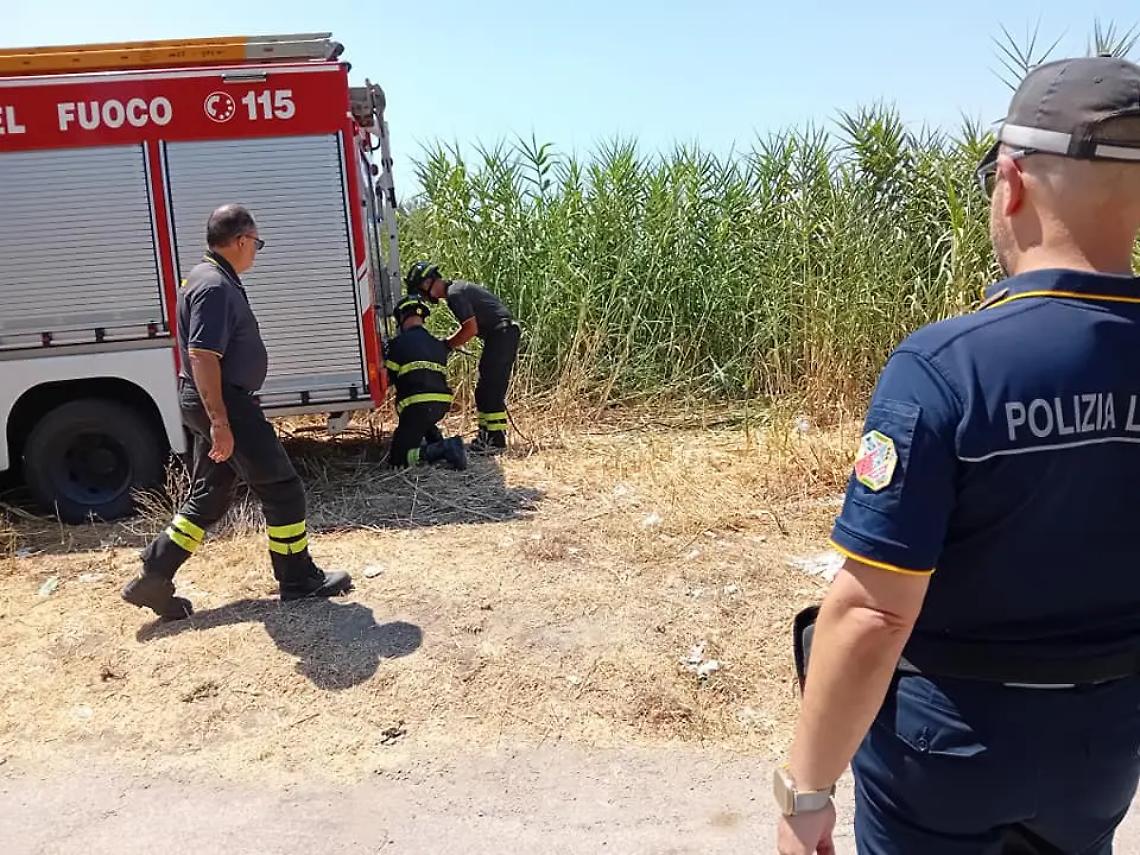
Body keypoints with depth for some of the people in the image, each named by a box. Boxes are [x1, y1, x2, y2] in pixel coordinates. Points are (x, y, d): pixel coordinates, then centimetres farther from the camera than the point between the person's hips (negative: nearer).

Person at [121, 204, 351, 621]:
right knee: (282, 489, 0)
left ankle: (153, 578, 18)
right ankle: (298, 579, 11)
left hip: (212, 404, 11)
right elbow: (202, 357, -26)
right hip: (224, 403, -11)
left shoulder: (210, 278, 14)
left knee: (207, 498, 16)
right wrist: (220, 423, -28)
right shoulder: (215, 286, -19)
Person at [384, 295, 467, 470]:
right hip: (442, 405, 7)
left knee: (397, 458, -2)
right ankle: (438, 443, 19)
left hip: (417, 406, -7)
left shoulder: (399, 343, -1)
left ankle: (442, 450, -21)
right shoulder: (438, 345, 17)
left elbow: (388, 379, 5)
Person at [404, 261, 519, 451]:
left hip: (502, 334, -11)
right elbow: (469, 326, 22)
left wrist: (447, 345, -9)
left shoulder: (455, 294, -14)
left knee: (491, 390, -9)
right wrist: (448, 343, 10)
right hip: (504, 335, 11)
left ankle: (496, 439, -7)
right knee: (485, 390, 13)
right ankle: (486, 435, 17)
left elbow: (471, 329, -19)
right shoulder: (456, 288, 18)